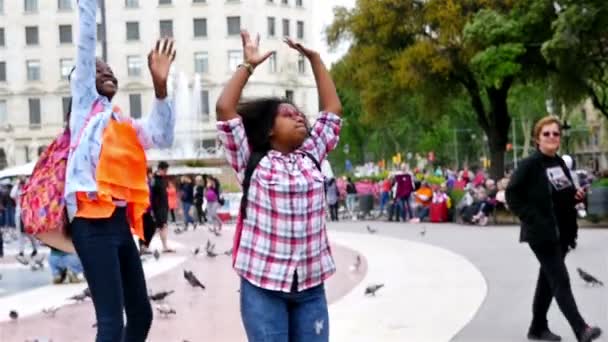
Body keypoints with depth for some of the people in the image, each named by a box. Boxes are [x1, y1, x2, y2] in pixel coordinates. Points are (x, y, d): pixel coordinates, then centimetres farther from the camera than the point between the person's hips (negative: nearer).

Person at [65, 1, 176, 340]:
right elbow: (86, 46, 0)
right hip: (93, 222, -7)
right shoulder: (84, 103, 9)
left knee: (141, 314, 12)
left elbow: (163, 136, 2)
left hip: (121, 223, 7)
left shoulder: (125, 125, 21)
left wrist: (160, 86, -10)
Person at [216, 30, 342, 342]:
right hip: (263, 284, -4)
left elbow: (333, 109, 14)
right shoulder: (252, 162, 0)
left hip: (311, 285, 4)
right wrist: (248, 64, -1)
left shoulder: (311, 157, 11)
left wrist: (313, 57, 14)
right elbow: (225, 109, -7)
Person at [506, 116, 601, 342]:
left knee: (548, 280, 14)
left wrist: (576, 196, -1)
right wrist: (532, 218, -17)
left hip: (561, 231, 8)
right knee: (561, 281, -12)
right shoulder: (529, 164, -12)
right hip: (542, 233, -8)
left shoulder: (560, 164, 10)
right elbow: (512, 195, -13)